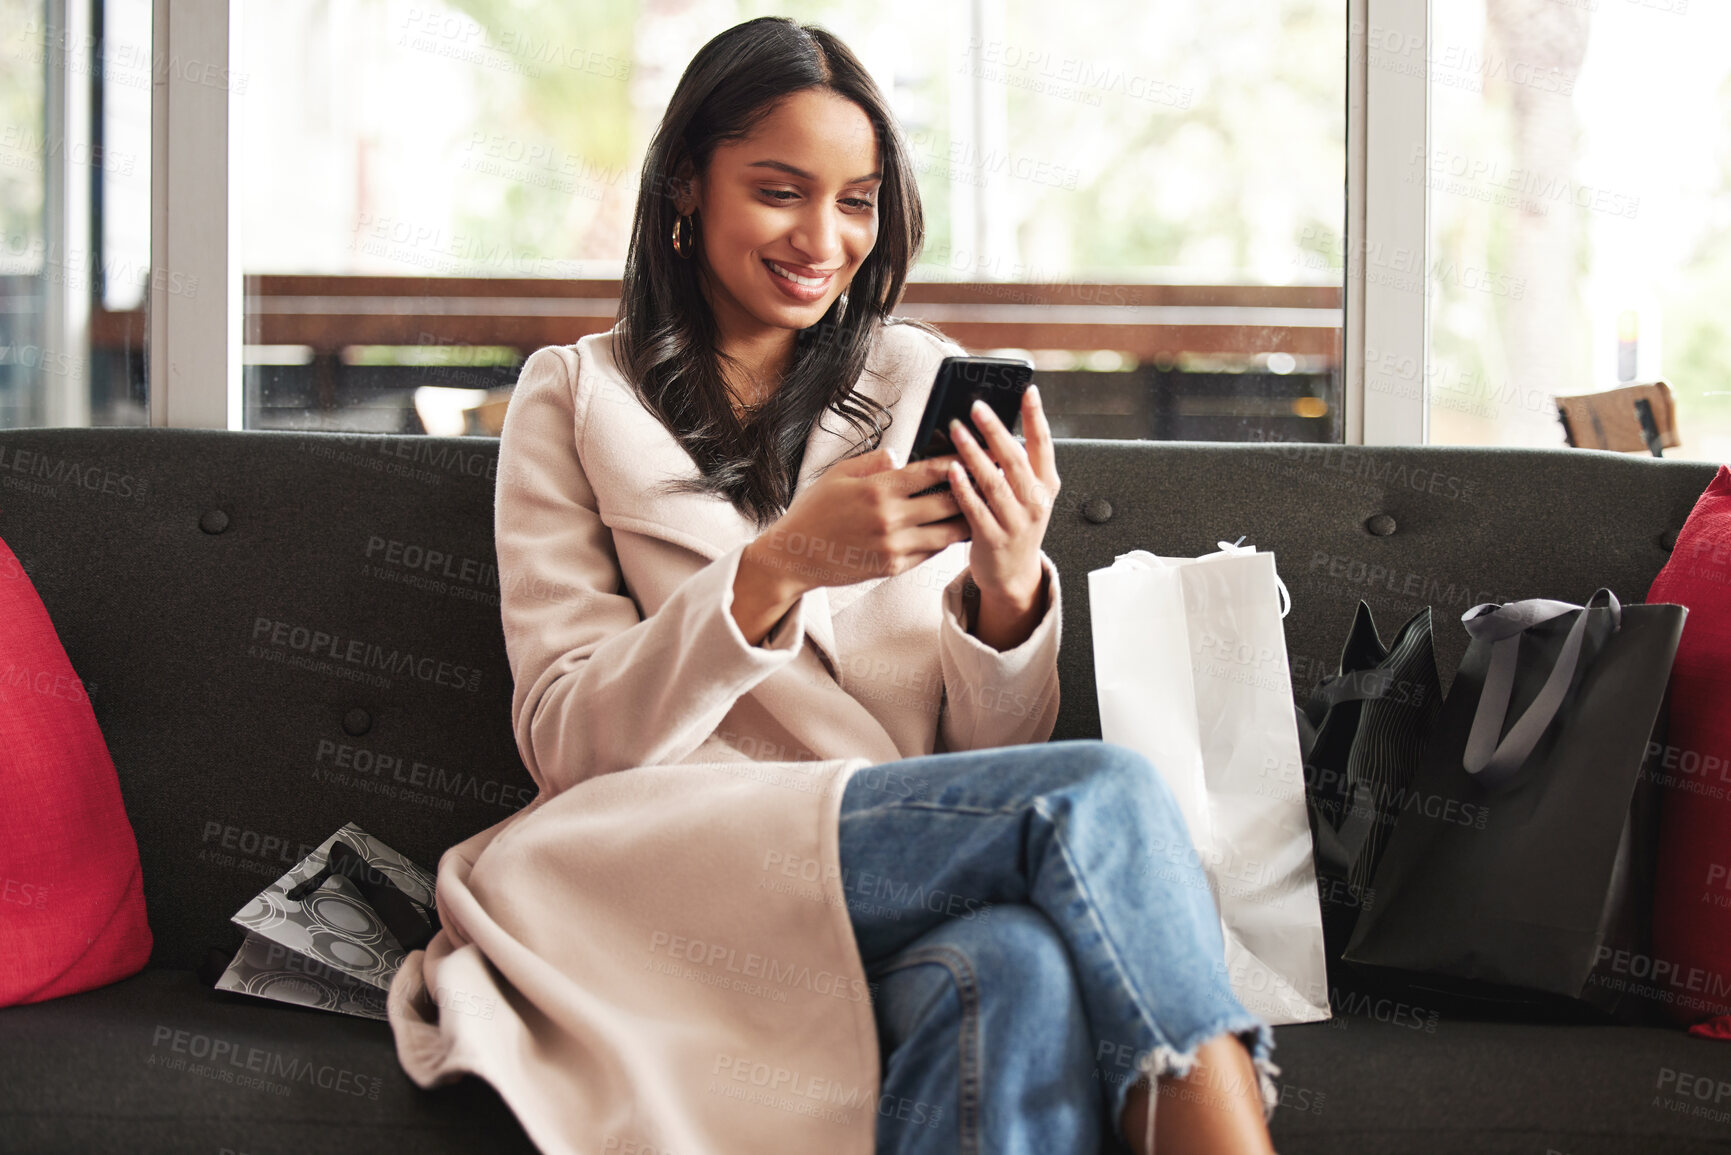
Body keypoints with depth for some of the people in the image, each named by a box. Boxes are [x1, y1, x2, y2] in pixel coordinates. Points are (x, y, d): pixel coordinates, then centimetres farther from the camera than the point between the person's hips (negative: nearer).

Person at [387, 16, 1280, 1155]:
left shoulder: (927, 387, 16)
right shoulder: (575, 399, 11)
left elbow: (997, 756, 11)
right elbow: (566, 738, -1)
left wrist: (1011, 591, -12)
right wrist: (777, 567, -16)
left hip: (917, 875, 2)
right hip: (671, 877, -2)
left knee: (1021, 967, -37)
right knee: (1104, 797, -28)